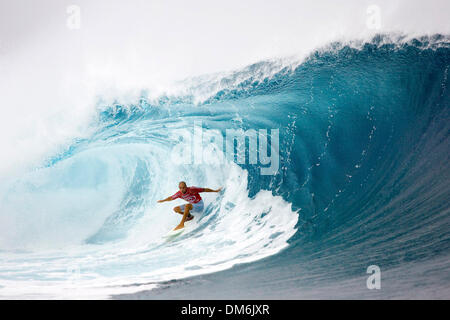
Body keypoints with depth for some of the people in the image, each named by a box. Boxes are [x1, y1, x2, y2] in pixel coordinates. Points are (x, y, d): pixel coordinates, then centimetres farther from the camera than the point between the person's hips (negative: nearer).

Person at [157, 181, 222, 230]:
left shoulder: (192, 189, -25)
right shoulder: (179, 194, -11)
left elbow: (205, 189, -15)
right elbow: (171, 198, 9)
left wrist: (215, 191, -8)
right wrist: (163, 200, 10)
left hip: (199, 206, -7)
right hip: (192, 206, 7)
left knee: (187, 206, -35)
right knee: (175, 209, 3)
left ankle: (181, 224, -36)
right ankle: (189, 216, 19)